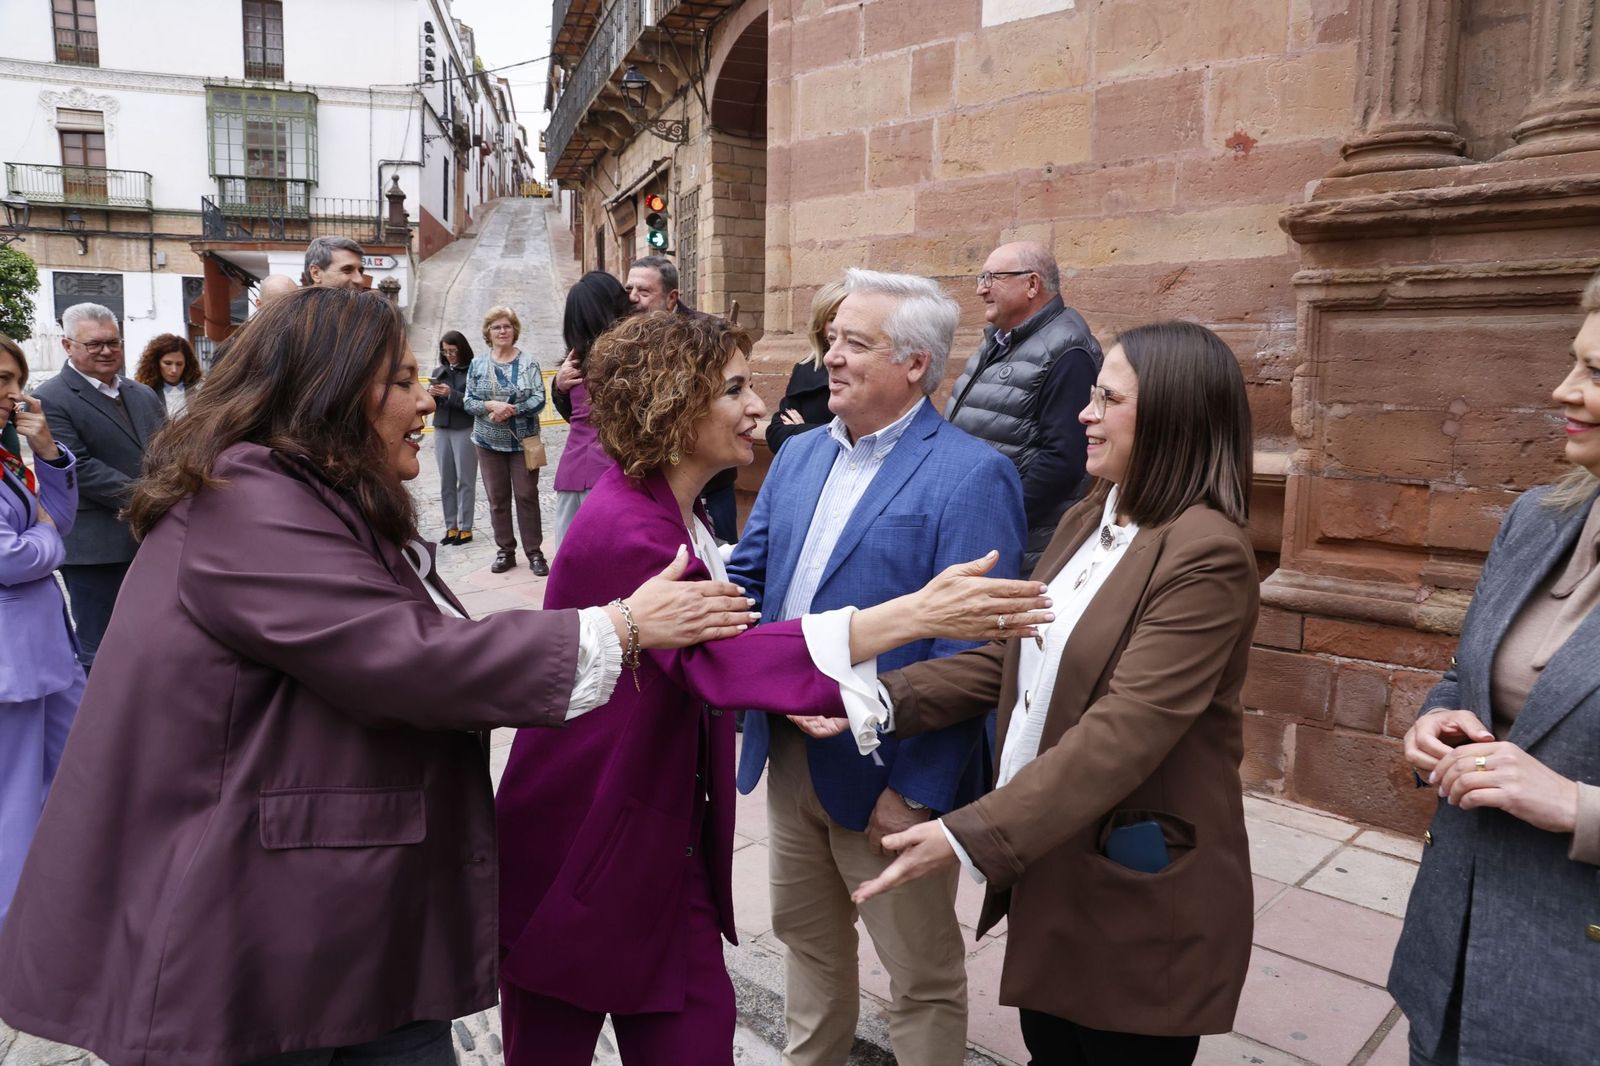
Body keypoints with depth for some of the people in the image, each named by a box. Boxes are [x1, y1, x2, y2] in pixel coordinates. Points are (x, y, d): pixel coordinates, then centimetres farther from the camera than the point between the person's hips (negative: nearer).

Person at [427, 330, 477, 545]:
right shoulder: (438, 371, 12)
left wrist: (451, 394, -20)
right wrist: (430, 395, -7)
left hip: (465, 430, -5)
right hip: (441, 430, 5)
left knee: (465, 481, -1)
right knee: (446, 482, 5)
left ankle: (465, 528, 3)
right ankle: (451, 527, 11)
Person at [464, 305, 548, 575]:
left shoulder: (528, 363, -2)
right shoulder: (477, 365, 5)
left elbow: (539, 400, -8)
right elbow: (469, 402, 2)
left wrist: (512, 409, -20)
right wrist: (491, 405, -17)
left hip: (523, 441, -2)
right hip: (489, 442, 2)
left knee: (527, 496, 0)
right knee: (497, 498, 7)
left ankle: (535, 552, 7)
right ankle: (505, 551, 17)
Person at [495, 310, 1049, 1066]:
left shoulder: (681, 513, 6)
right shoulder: (622, 526, -24)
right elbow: (717, 655, -40)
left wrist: (780, 696, -3)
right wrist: (908, 615, -48)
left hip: (664, 837, 8)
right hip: (583, 844, -8)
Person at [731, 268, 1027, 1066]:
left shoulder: (971, 476, -16)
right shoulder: (798, 457, 8)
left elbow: (969, 655, -19)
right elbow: (746, 575, 9)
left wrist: (918, 790, -19)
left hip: (886, 776, -6)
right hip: (789, 758, 7)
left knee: (921, 974, 14)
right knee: (807, 940, 25)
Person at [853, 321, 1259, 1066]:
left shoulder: (1207, 554, -21)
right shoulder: (1084, 524, 7)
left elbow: (1124, 731, -28)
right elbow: (1011, 660, 4)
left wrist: (972, 836, -31)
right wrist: (883, 699, -9)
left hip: (1139, 892, -7)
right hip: (1051, 865, 8)